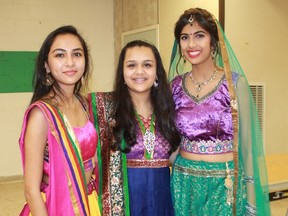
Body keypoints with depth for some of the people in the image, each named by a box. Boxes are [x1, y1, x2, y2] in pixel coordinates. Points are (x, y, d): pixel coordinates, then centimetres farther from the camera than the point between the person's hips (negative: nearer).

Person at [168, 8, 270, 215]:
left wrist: (251, 195, -3)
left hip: (224, 183, -2)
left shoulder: (235, 82, -8)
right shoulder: (176, 84, 0)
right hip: (184, 181, 3)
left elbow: (246, 142, -4)